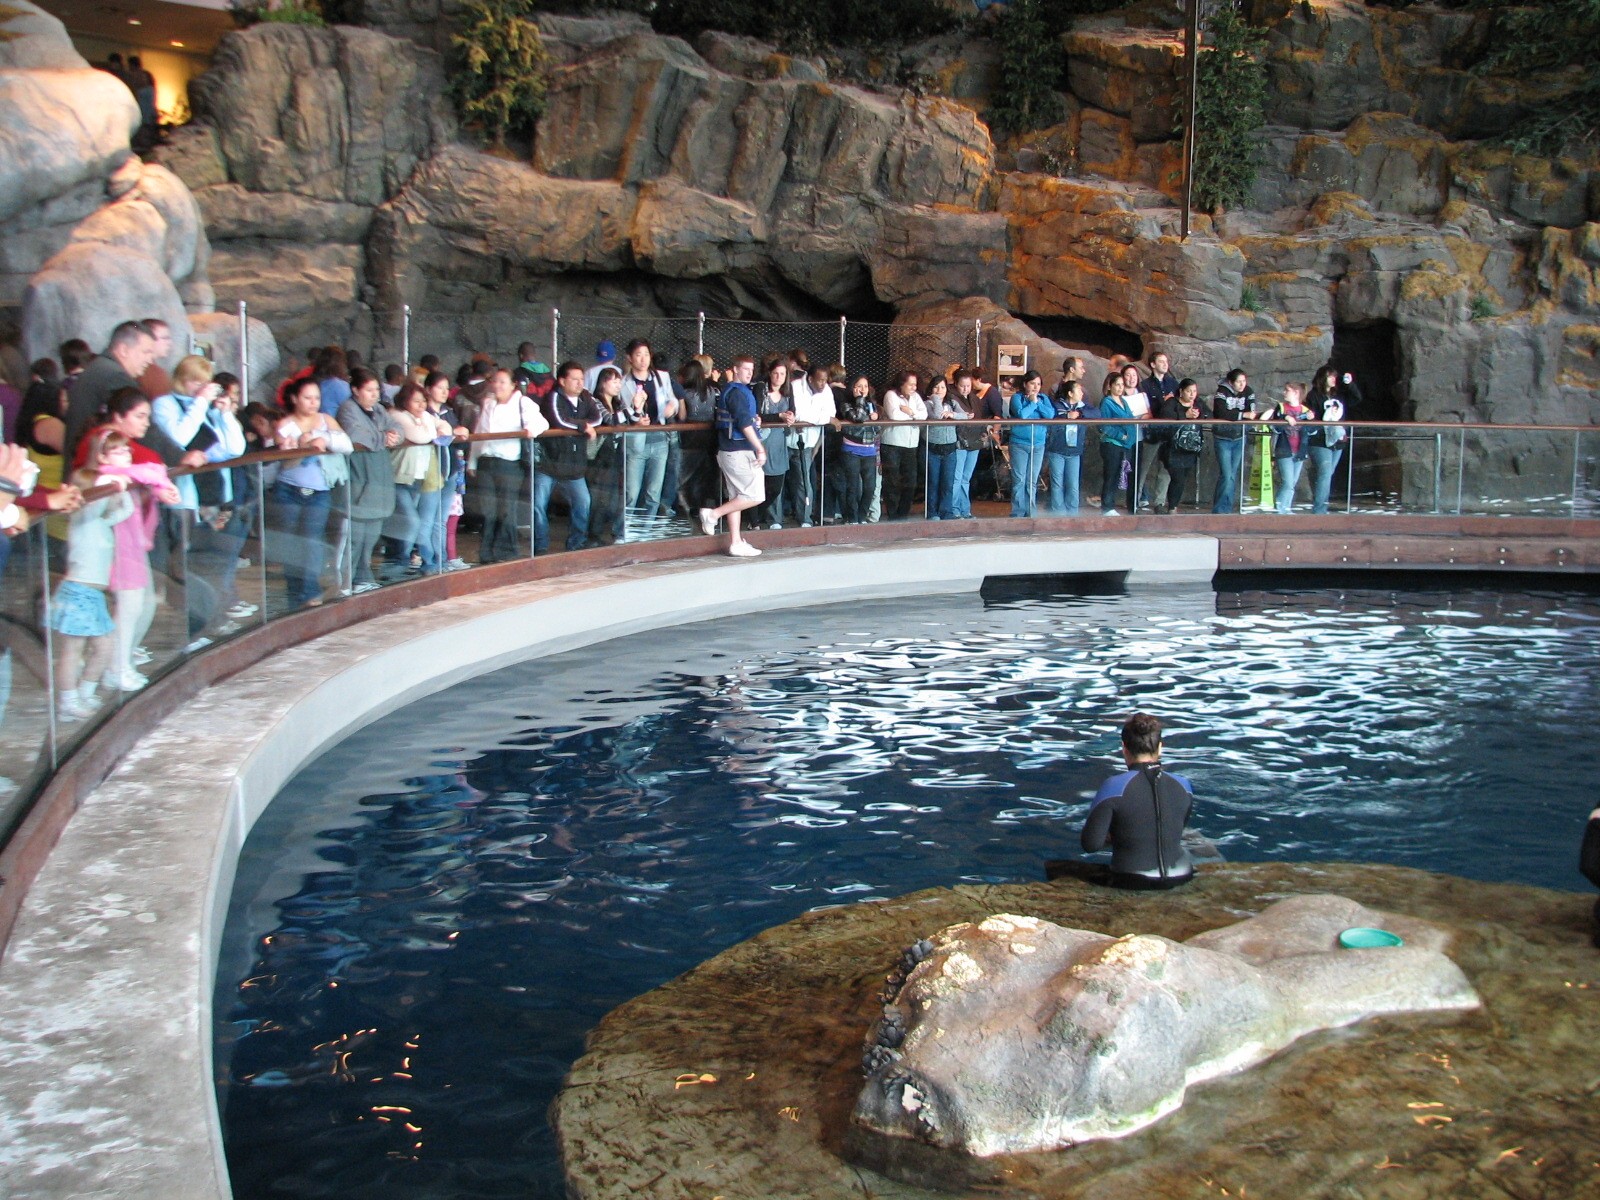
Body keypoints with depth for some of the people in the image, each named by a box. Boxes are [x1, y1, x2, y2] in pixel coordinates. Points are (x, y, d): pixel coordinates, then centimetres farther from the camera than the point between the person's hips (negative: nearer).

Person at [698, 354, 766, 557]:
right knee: (754, 496, -7)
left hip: (728, 450, 10)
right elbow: (744, 424, -20)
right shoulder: (738, 392, -13)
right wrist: (760, 449, -18)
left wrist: (754, 420, 9)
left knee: (736, 498, 10)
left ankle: (736, 544, 11)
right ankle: (713, 514, -6)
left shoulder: (727, 391, 16)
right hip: (740, 451, -10)